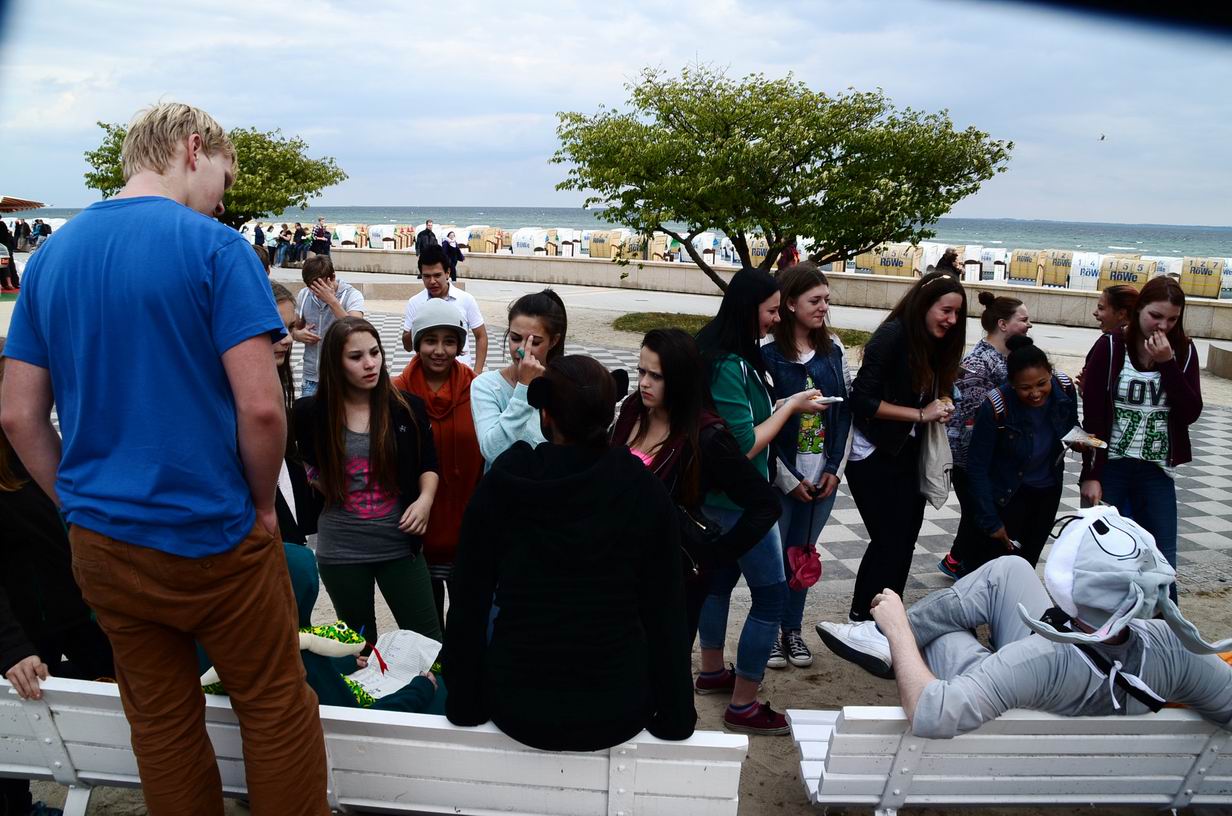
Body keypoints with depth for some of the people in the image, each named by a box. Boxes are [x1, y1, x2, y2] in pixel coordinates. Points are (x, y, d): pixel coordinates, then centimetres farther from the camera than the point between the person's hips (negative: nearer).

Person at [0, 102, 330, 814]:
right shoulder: (215, 247, -12)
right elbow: (261, 407, -19)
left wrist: (80, 504, 13)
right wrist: (263, 505, -4)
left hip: (100, 543, 6)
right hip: (213, 539, -5)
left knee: (161, 722, 19)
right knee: (276, 707, 12)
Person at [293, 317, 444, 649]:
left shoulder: (407, 407, -4)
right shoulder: (310, 412, -5)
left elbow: (428, 465, 6)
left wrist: (425, 499, -11)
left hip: (399, 544, 0)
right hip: (340, 549, 0)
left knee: (427, 637, 5)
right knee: (359, 644, 18)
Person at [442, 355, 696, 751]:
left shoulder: (500, 485, -11)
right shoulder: (645, 491, -12)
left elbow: (469, 603, -5)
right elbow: (666, 616, -7)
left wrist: (464, 704, 6)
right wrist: (676, 718, 4)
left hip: (518, 711, 1)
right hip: (617, 715, 0)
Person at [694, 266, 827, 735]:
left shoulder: (727, 354, 4)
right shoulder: (730, 366, -25)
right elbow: (745, 446, -23)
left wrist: (785, 405, 3)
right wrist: (790, 406, -15)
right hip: (739, 498, -10)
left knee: (722, 575, 22)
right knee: (771, 595, 0)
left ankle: (712, 674, 40)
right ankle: (743, 707, 10)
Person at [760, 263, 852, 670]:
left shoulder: (832, 348, 5)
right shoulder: (767, 351, -13)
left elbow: (844, 410, 8)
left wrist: (835, 468, -1)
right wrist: (789, 479, -11)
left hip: (823, 476, 5)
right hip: (780, 476, -4)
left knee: (803, 555, 14)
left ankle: (793, 629, 28)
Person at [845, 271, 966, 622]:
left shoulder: (935, 344, 8)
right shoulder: (893, 336, -16)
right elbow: (862, 400, -21)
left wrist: (941, 406, -4)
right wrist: (921, 414, -19)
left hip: (908, 455, 8)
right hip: (874, 455, -8)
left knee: (904, 541, 11)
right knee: (889, 542, -6)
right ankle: (864, 620, 8)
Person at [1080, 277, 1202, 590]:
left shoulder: (1183, 351, 3)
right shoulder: (1110, 347, -7)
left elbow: (1191, 413, -6)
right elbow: (1092, 417, -8)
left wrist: (1167, 363, -15)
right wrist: (1090, 475, -11)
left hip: (1157, 471, 2)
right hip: (1110, 467, -2)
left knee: (1162, 559, 4)